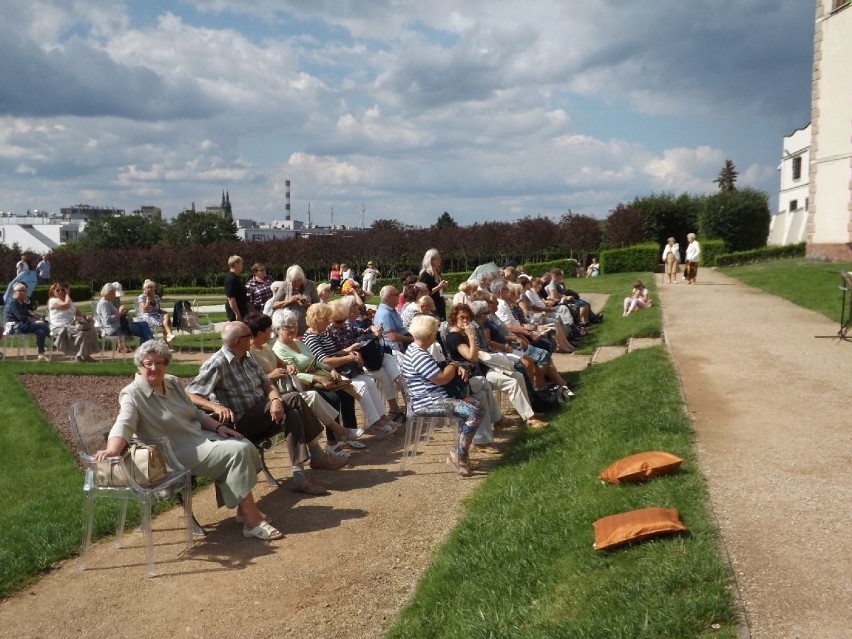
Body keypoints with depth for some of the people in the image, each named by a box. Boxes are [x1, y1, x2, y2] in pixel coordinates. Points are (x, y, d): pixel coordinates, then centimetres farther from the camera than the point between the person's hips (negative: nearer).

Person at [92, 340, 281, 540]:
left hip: (200, 437, 8)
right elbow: (123, 425, -31)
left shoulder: (173, 382, 10)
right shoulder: (132, 394, -13)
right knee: (237, 452, -22)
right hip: (179, 453, -8)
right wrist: (112, 450, -51)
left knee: (246, 447, -5)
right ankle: (252, 521, -19)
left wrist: (218, 427, 5)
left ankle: (244, 509, 4)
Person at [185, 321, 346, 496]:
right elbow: (189, 395, -21)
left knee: (292, 413, -20)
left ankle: (299, 475, -16)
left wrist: (276, 400, -17)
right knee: (293, 400, -20)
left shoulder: (247, 359, 12)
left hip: (262, 413, 8)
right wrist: (216, 406, -37)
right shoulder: (216, 365, -14)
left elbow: (267, 383, 6)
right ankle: (317, 456, -14)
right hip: (241, 423, -8)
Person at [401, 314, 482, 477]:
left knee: (475, 403, 12)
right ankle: (460, 457, -9)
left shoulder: (416, 349, 14)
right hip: (427, 403, -11)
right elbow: (442, 378, -21)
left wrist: (456, 367, 6)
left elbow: (437, 368, 25)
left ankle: (458, 453, 12)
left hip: (432, 397, 11)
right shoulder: (419, 356, -20)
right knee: (474, 413, -21)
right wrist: (453, 365, -1)